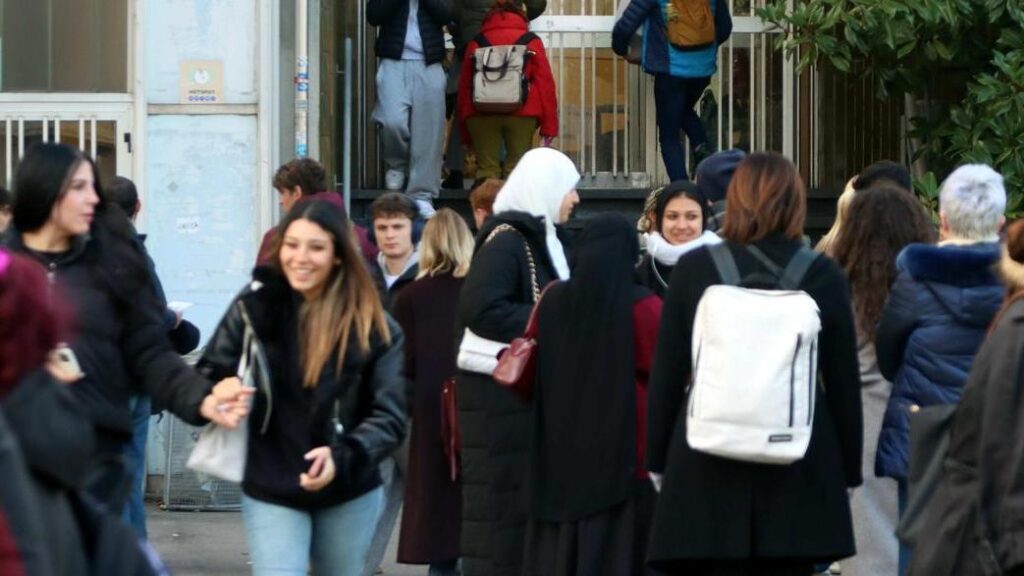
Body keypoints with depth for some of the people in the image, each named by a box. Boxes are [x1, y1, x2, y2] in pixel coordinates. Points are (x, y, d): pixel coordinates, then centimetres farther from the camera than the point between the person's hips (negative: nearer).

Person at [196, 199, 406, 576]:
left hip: (349, 494, 2)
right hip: (270, 491, -1)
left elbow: (390, 414, -9)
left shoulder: (373, 325, -7)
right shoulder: (254, 307, -7)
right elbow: (208, 378, -2)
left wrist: (343, 457, -27)